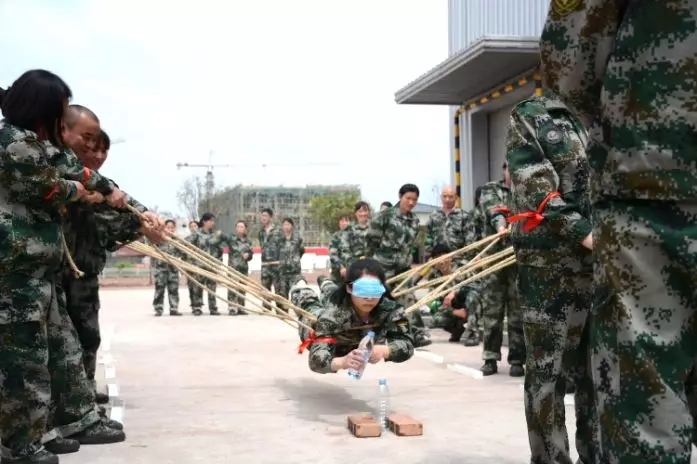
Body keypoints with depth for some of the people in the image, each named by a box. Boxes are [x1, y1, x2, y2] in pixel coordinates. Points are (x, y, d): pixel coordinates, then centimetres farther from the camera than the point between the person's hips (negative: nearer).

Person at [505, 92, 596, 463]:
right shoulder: (530, 117, 7)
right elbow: (535, 190, -3)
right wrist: (583, 233, -9)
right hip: (550, 262, -3)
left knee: (598, 369, 9)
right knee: (547, 370, 5)